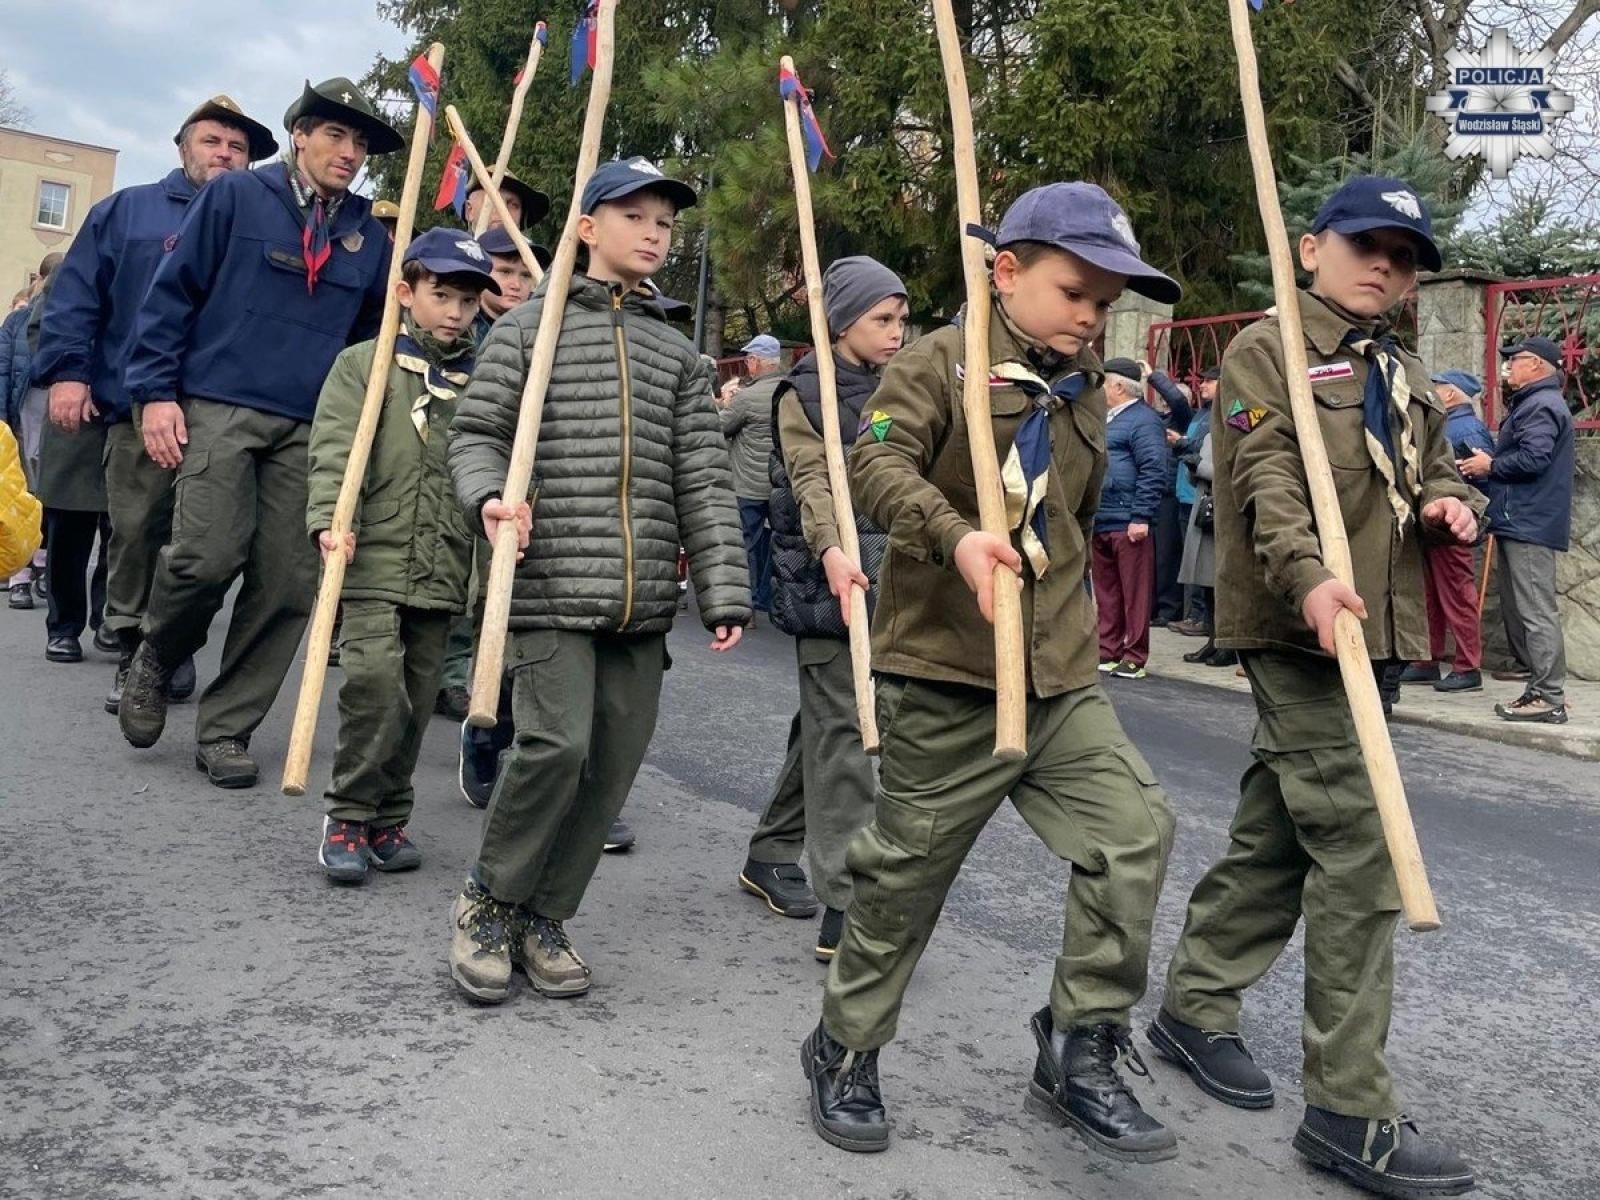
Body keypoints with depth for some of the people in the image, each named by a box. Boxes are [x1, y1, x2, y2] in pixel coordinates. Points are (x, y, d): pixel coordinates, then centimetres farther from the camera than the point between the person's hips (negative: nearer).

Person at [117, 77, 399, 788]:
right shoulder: (234, 197, 5)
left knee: (288, 585, -2)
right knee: (208, 555, -17)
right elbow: (172, 292, 2)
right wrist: (156, 392, -5)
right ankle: (155, 661, 15)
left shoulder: (369, 235, 14)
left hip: (312, 429, 3)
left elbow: (373, 335, 21)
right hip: (219, 406, -3)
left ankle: (225, 729, 12)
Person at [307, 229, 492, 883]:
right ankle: (349, 817, 2)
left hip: (443, 573, 3)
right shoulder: (363, 364, 3)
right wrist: (329, 520, -23)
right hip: (373, 563, -3)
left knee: (415, 703, 8)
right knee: (375, 684, -16)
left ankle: (388, 818, 23)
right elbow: (334, 449, -8)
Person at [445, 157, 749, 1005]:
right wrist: (490, 494, -19)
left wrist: (723, 591, 3)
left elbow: (703, 481, 10)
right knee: (557, 743, -16)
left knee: (614, 761, 4)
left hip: (643, 596, 4)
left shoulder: (676, 353, 16)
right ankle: (488, 902, 10)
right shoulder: (529, 327, 7)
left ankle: (543, 918, 22)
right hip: (550, 585, -4)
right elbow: (476, 432, 4)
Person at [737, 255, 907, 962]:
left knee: (822, 725, 15)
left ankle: (771, 856, 31)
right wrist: (831, 550, -34)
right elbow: (811, 480, -18)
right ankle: (845, 909, -10)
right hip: (828, 583, -7)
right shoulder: (805, 394, -5)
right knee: (842, 734, -11)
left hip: (886, 579, 7)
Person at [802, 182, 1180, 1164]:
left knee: (1135, 828, -7)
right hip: (946, 674, -6)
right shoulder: (942, 360, -5)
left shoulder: (1085, 392, 17)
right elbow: (879, 464, -21)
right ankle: (846, 1049, 26)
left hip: (1062, 676, 6)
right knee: (907, 870, 4)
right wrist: (957, 536, -36)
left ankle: (1082, 1053, 9)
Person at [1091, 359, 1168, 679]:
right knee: (1105, 592, 13)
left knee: (1134, 592, -2)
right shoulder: (1104, 419, 21)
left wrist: (1141, 517, -20)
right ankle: (1108, 651, 20)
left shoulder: (1143, 420, -7)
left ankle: (1134, 658, 4)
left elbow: (1153, 472, -15)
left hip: (1128, 524, -9)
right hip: (1098, 522, 9)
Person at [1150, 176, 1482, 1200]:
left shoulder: (1404, 377, 21)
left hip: (1369, 629, 8)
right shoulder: (1267, 350, -3)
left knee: (1277, 835, 15)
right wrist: (1308, 577, -34)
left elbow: (1435, 465, 28)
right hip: (1299, 629, -8)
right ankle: (1351, 1110, 0)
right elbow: (1268, 476, -17)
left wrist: (1451, 503, 3)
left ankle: (1196, 1007, 31)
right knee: (1359, 854, -10)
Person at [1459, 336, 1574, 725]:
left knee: (1536, 611, -10)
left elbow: (1533, 459, -23)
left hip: (1530, 526, -11)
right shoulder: (1533, 403, 23)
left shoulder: (1541, 406, -12)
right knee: (1516, 608, 15)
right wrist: (1489, 463, 10)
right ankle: (1543, 687, 21)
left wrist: (1490, 466, -9)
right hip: (1522, 522, 11)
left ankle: (1548, 698, -9)